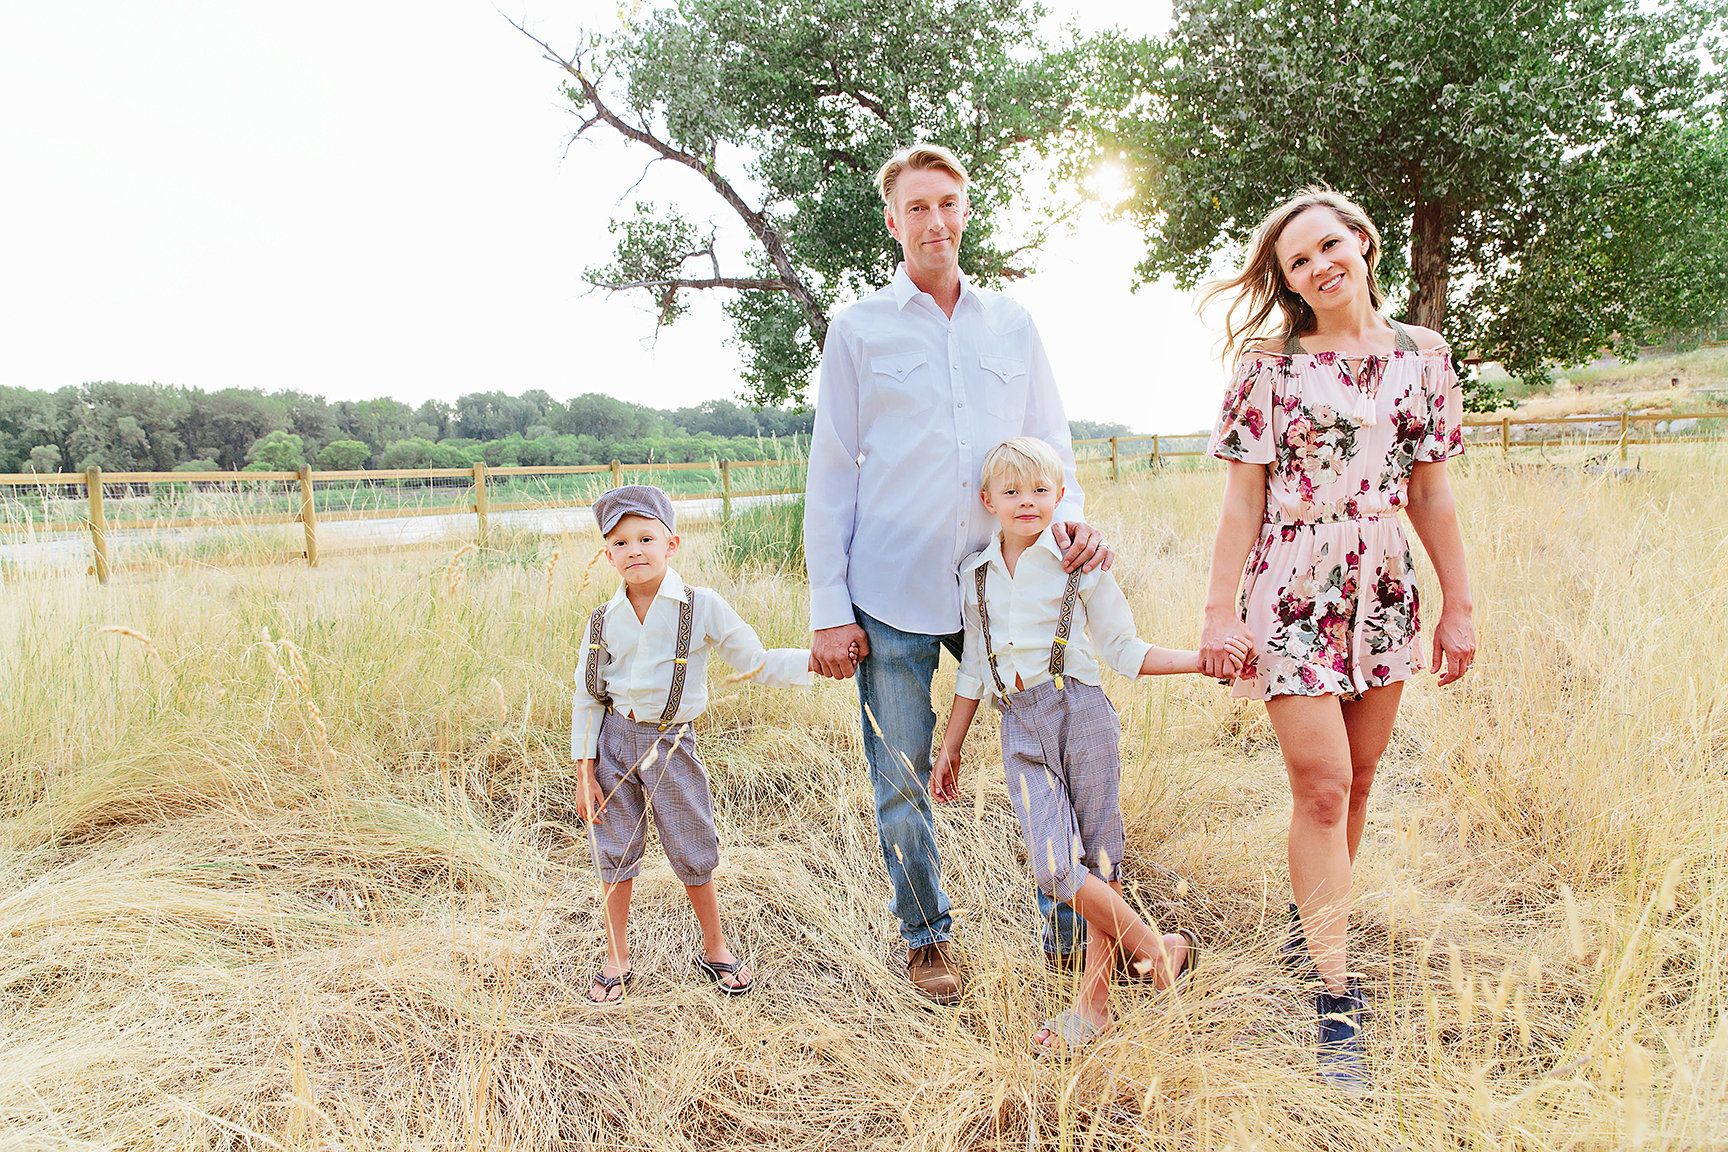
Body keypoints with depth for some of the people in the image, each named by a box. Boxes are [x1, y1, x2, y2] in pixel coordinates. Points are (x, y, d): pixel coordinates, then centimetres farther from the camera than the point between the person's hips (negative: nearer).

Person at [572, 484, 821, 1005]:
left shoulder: (701, 607, -9)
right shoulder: (604, 620, -2)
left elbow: (757, 663, -7)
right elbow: (586, 697, 4)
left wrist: (816, 657, -22)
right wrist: (585, 771, 1)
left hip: (670, 742, -2)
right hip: (613, 739, 2)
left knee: (693, 851, 9)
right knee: (614, 851, 9)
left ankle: (714, 949, 30)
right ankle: (616, 959, 28)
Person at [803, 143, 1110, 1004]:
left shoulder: (1011, 325, 12)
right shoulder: (858, 331, 4)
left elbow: (1051, 444, 15)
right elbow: (831, 474, 2)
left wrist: (1067, 514, -8)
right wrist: (829, 607, -4)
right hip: (892, 595, -2)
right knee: (902, 781, 6)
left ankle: (1072, 926, 25)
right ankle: (926, 934, 27)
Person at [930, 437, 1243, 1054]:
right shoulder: (976, 575, 11)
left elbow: (1123, 649, 4)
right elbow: (973, 669, 18)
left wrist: (1203, 658, -9)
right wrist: (950, 748, 21)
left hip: (1081, 713, -2)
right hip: (1021, 729, 2)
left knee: (1098, 863, 2)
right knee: (1054, 867, -10)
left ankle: (1093, 1002, 18)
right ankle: (1159, 948, 11)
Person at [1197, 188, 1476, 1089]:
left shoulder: (1421, 356, 6)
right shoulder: (1269, 366, -4)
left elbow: (1431, 492, 9)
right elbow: (1243, 501, -6)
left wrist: (1458, 604, 9)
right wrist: (1220, 611, -10)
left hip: (1383, 597, 4)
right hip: (1290, 598, -4)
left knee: (1356, 779, 12)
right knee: (1321, 787, -6)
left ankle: (1311, 916, 35)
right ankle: (1337, 994, 5)